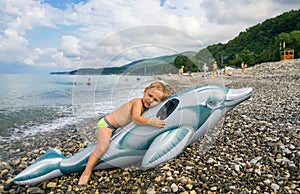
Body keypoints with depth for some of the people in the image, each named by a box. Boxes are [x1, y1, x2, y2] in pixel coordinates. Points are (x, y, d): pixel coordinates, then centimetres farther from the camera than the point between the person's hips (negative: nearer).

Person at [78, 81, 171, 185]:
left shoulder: (145, 107, -1)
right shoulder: (138, 102, -26)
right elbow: (136, 118, -41)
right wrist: (150, 121, -50)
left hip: (115, 128, 9)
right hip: (106, 124, -9)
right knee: (101, 149, -22)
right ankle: (86, 173, -15)